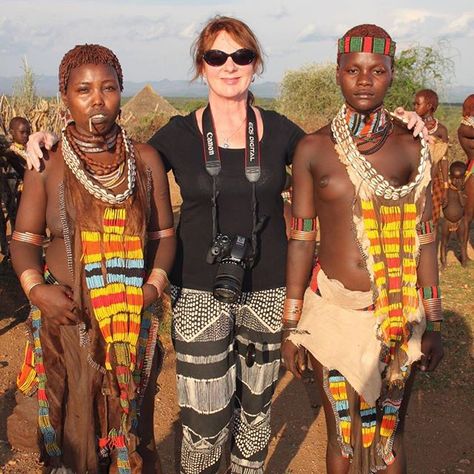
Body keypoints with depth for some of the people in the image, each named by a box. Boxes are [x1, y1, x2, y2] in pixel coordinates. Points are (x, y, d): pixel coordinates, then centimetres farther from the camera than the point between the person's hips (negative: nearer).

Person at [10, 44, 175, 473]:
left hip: (134, 316, 1)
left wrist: (154, 285, -10)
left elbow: (164, 234, 6)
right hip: (66, 314, -1)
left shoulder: (145, 159, 3)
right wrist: (36, 288, -13)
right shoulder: (47, 164, 0)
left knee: (130, 419, 10)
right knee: (72, 423, 7)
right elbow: (24, 239, 4)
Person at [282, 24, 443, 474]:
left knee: (390, 434, 13)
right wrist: (291, 326, 1)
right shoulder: (313, 148, -2)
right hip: (332, 308, 0)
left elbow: (423, 238, 4)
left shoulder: (411, 148, 0)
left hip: (397, 313, 1)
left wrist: (432, 323, 4)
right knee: (341, 436, 11)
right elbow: (300, 239, 0)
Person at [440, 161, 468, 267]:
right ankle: (443, 261, 25)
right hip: (447, 221, -1)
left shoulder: (463, 189, -11)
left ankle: (464, 259, 30)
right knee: (444, 242, 12)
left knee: (462, 242, 15)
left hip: (460, 221, 1)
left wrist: (459, 190, -28)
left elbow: (463, 203, -24)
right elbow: (443, 205, -18)